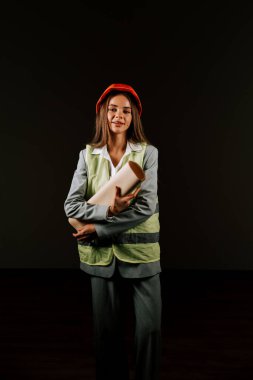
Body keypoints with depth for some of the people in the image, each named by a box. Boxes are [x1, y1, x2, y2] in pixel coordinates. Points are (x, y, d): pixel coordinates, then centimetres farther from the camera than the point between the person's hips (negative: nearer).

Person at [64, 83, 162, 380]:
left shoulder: (148, 152, -2)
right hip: (102, 253, 1)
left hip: (140, 251, -1)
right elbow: (71, 205, -4)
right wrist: (108, 210, -20)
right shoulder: (88, 154, 3)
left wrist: (98, 229, -13)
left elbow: (147, 206, -12)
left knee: (149, 328, 6)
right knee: (107, 330, 13)